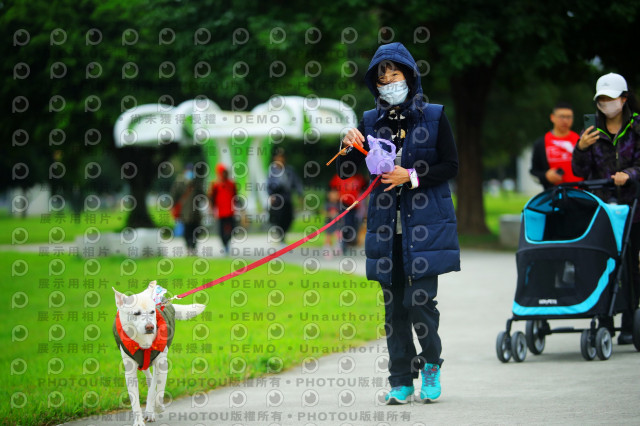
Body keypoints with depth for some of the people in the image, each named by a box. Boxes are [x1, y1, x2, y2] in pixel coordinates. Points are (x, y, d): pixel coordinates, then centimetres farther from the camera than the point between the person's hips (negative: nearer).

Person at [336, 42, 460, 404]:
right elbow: (345, 172, 9)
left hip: (425, 224, -3)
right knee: (394, 305, 3)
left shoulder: (434, 116, 3)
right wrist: (349, 147, -11)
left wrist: (412, 177, -12)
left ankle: (431, 364, 16)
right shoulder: (371, 123, 11)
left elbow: (451, 166, 0)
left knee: (420, 300, -10)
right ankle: (402, 381, 9)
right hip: (387, 224, 3)